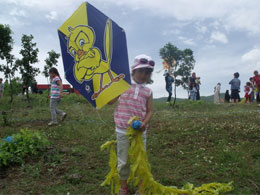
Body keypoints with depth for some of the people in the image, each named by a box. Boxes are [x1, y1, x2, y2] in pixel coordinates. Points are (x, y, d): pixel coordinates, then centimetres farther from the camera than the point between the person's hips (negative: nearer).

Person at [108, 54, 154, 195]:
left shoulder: (148, 91, 4)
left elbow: (149, 111, 1)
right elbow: (110, 101, -1)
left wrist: (144, 123, -16)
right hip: (123, 131, -1)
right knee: (123, 161, 10)